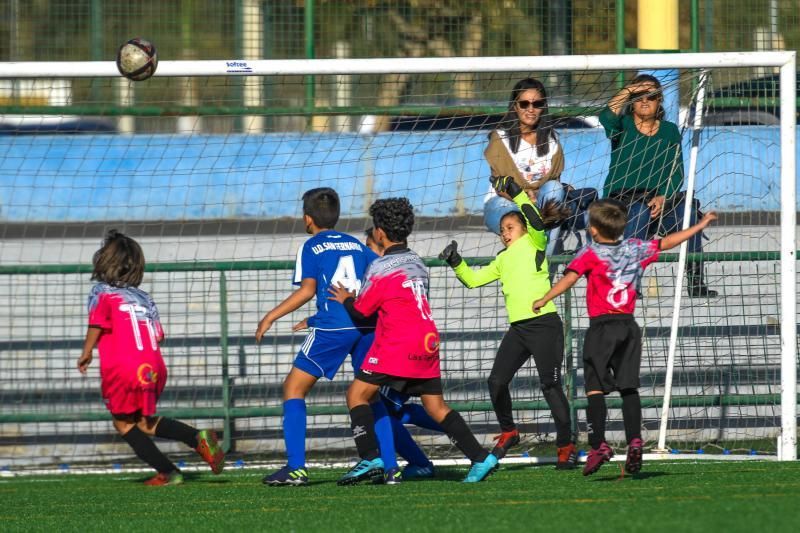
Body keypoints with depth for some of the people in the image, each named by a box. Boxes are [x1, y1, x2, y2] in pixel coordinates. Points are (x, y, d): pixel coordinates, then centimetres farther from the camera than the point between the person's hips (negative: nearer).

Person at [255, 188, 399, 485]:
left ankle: (296, 468, -5)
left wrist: (270, 317, -4)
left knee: (294, 388, 5)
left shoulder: (311, 248, 5)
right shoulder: (356, 245, 19)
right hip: (366, 325, 5)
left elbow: (308, 290, -8)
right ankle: (390, 467, 7)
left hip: (332, 327, -5)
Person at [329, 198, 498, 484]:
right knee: (436, 406, 10)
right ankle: (480, 458, 2)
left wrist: (346, 299, 18)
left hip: (398, 344, -8)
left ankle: (370, 458, -13)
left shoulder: (381, 268, -9)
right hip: (428, 342, 8)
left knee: (358, 394, -1)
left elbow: (361, 311, -4)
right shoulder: (417, 263, 14)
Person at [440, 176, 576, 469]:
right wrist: (456, 263, 6)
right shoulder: (502, 260, 19)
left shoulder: (534, 244, 1)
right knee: (496, 381, 0)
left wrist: (517, 194, -25)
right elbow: (472, 279, 22)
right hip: (518, 329, 7)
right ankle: (508, 432, 22)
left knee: (551, 386, -10)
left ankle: (566, 447, -4)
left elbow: (536, 222, -19)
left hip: (544, 324, -7)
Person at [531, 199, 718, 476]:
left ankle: (599, 445, -16)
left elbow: (570, 276, -17)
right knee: (629, 387, 7)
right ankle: (634, 440, -6)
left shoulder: (591, 254, -3)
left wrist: (544, 299, -17)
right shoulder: (635, 249, 10)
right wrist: (700, 226, 31)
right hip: (629, 325, 5)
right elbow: (667, 242, 19)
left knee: (595, 388, -5)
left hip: (601, 327, -5)